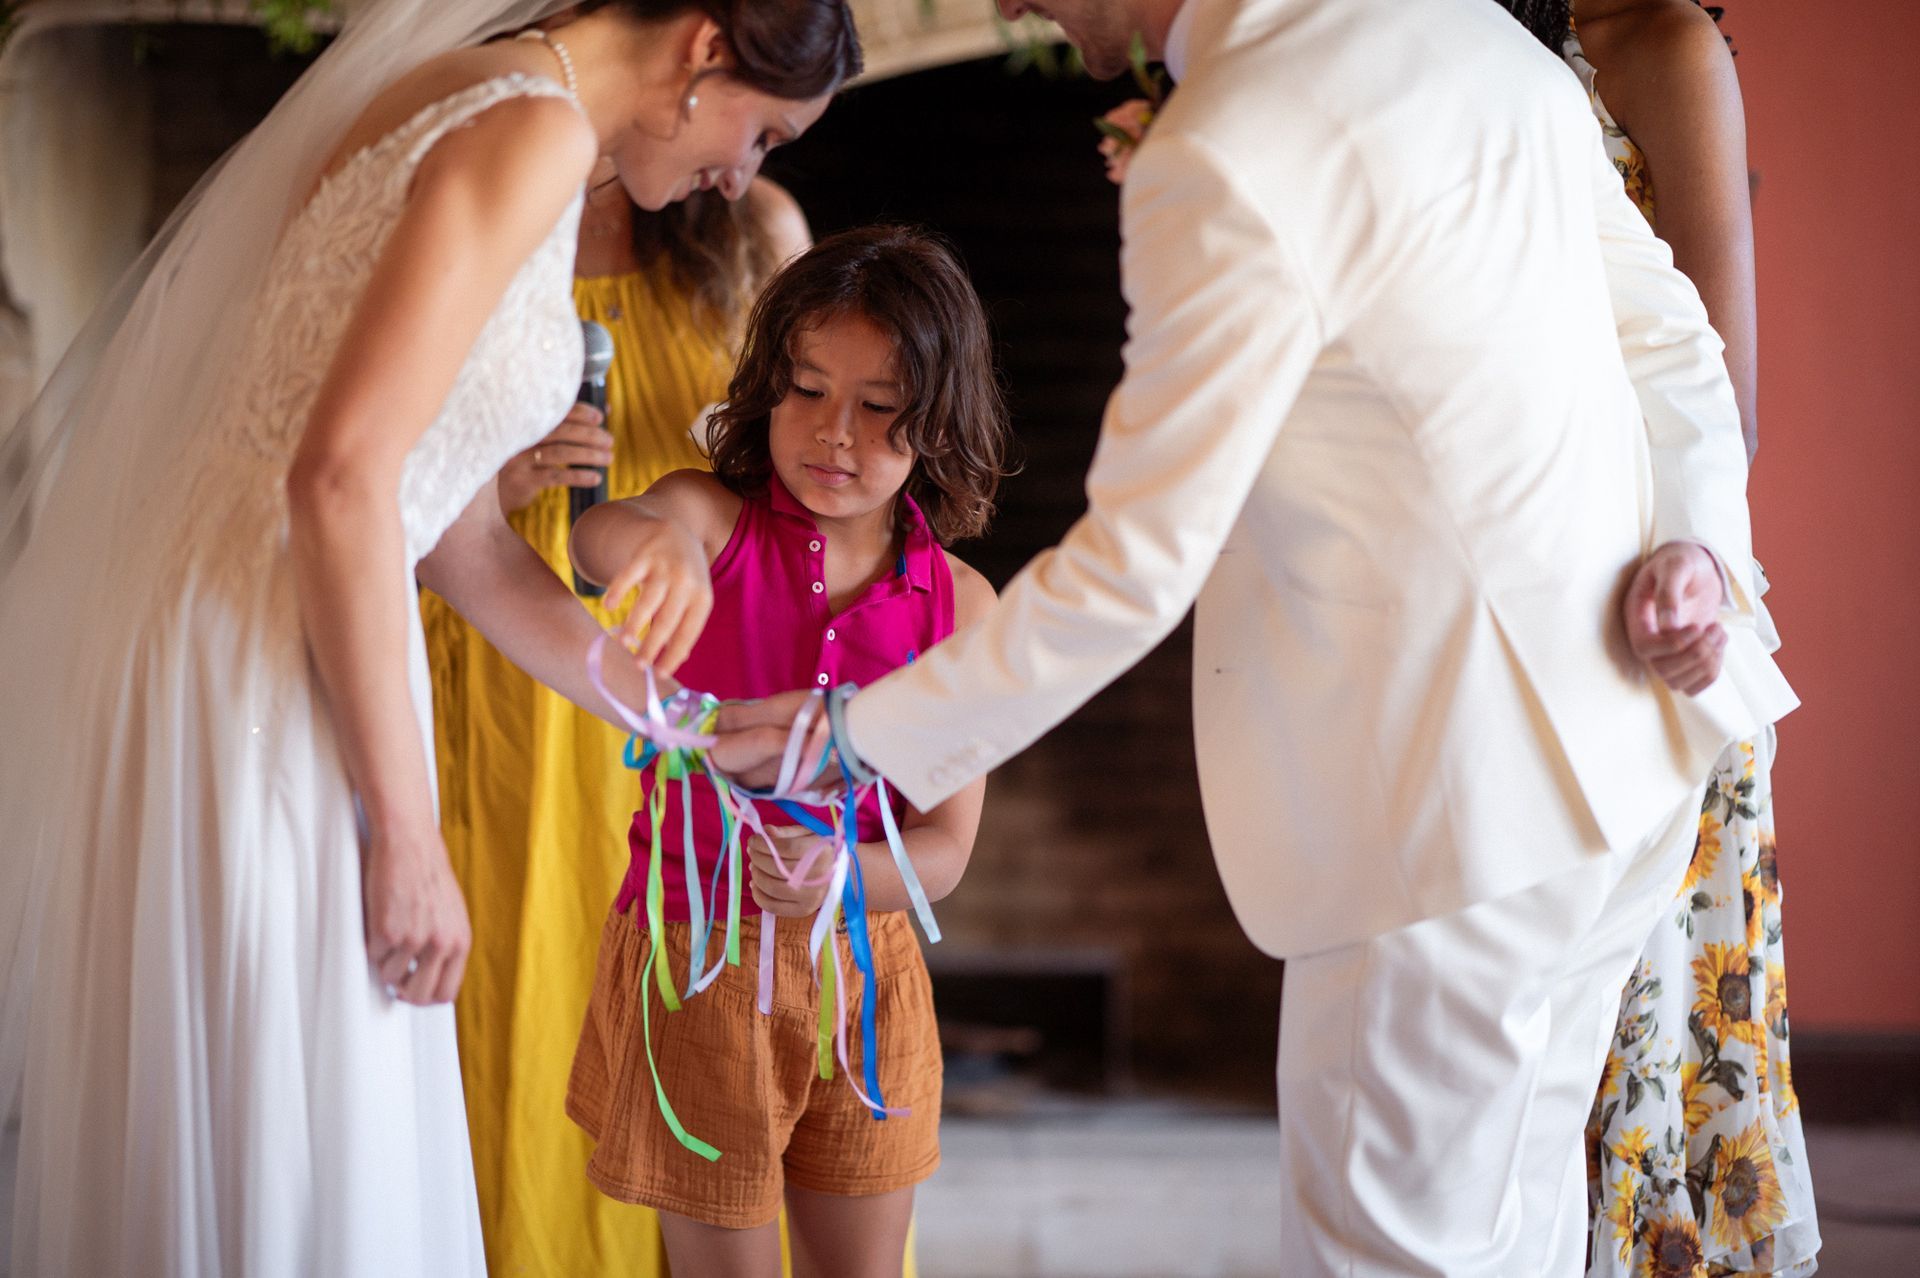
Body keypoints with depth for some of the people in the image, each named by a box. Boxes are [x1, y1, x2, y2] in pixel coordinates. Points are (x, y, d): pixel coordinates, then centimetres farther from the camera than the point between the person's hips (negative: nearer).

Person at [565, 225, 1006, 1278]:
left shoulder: (959, 606, -4)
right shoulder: (714, 519, -9)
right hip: (695, 961, -2)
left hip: (860, 969, 3)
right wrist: (648, 542, -59)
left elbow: (943, 851, -4)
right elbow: (603, 535, -35)